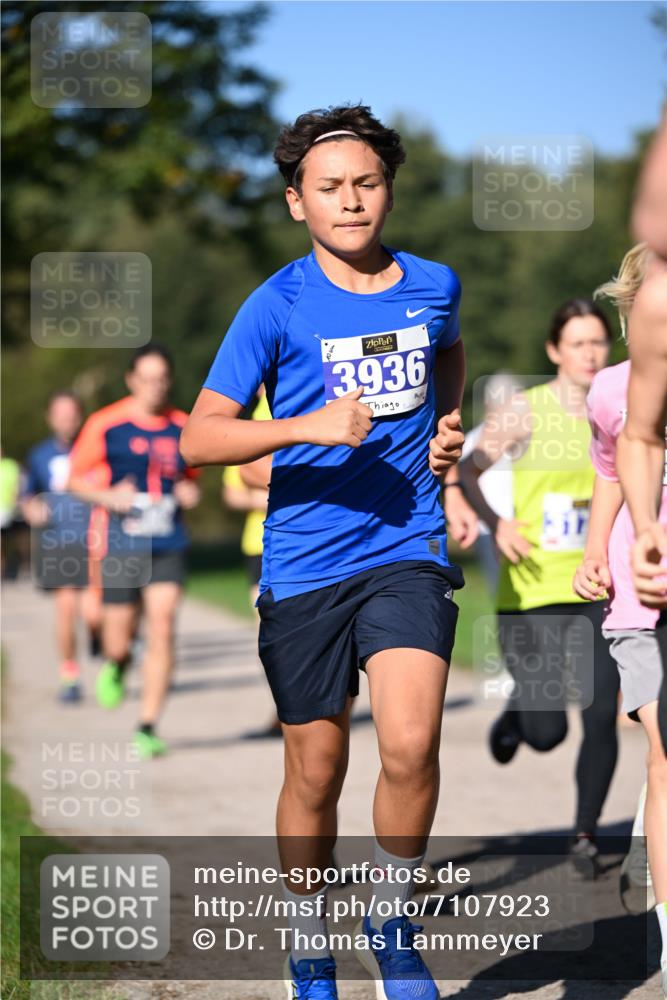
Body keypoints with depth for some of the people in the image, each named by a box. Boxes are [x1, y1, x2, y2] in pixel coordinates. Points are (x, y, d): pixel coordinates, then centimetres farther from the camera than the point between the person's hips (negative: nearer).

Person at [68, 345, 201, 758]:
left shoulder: (183, 427, 6)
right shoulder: (106, 425, -4)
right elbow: (77, 477, 4)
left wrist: (190, 493, -1)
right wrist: (109, 497, -14)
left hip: (168, 548, 2)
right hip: (121, 548, -2)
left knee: (162, 630, -10)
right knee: (119, 640, 2)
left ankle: (149, 726, -3)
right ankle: (116, 667, 41)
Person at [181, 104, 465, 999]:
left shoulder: (434, 284, 5)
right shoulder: (278, 306, -5)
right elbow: (198, 438, -9)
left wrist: (447, 425, 13)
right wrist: (310, 426, -21)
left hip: (408, 552, 1)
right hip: (305, 566, -1)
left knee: (411, 747, -19)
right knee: (315, 774, 8)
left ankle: (393, 925, 6)